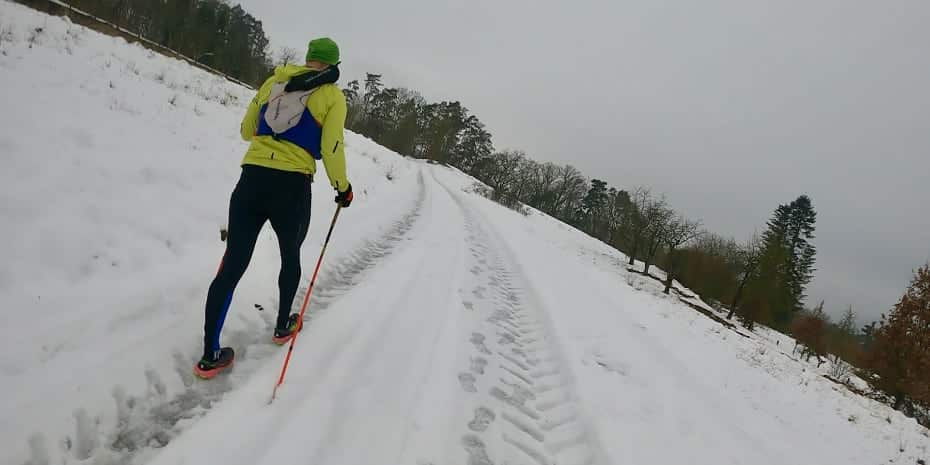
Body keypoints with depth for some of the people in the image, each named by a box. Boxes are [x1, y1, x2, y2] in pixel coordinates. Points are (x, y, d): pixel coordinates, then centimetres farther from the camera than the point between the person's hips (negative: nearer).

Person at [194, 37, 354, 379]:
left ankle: (210, 355, 9)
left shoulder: (274, 80, 14)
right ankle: (283, 326, 39)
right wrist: (343, 187, 10)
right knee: (290, 256, 23)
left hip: (251, 179, 3)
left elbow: (246, 130, 21)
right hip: (292, 187, -3)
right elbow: (331, 150, -6)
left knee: (233, 265, 5)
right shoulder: (332, 95, 3)